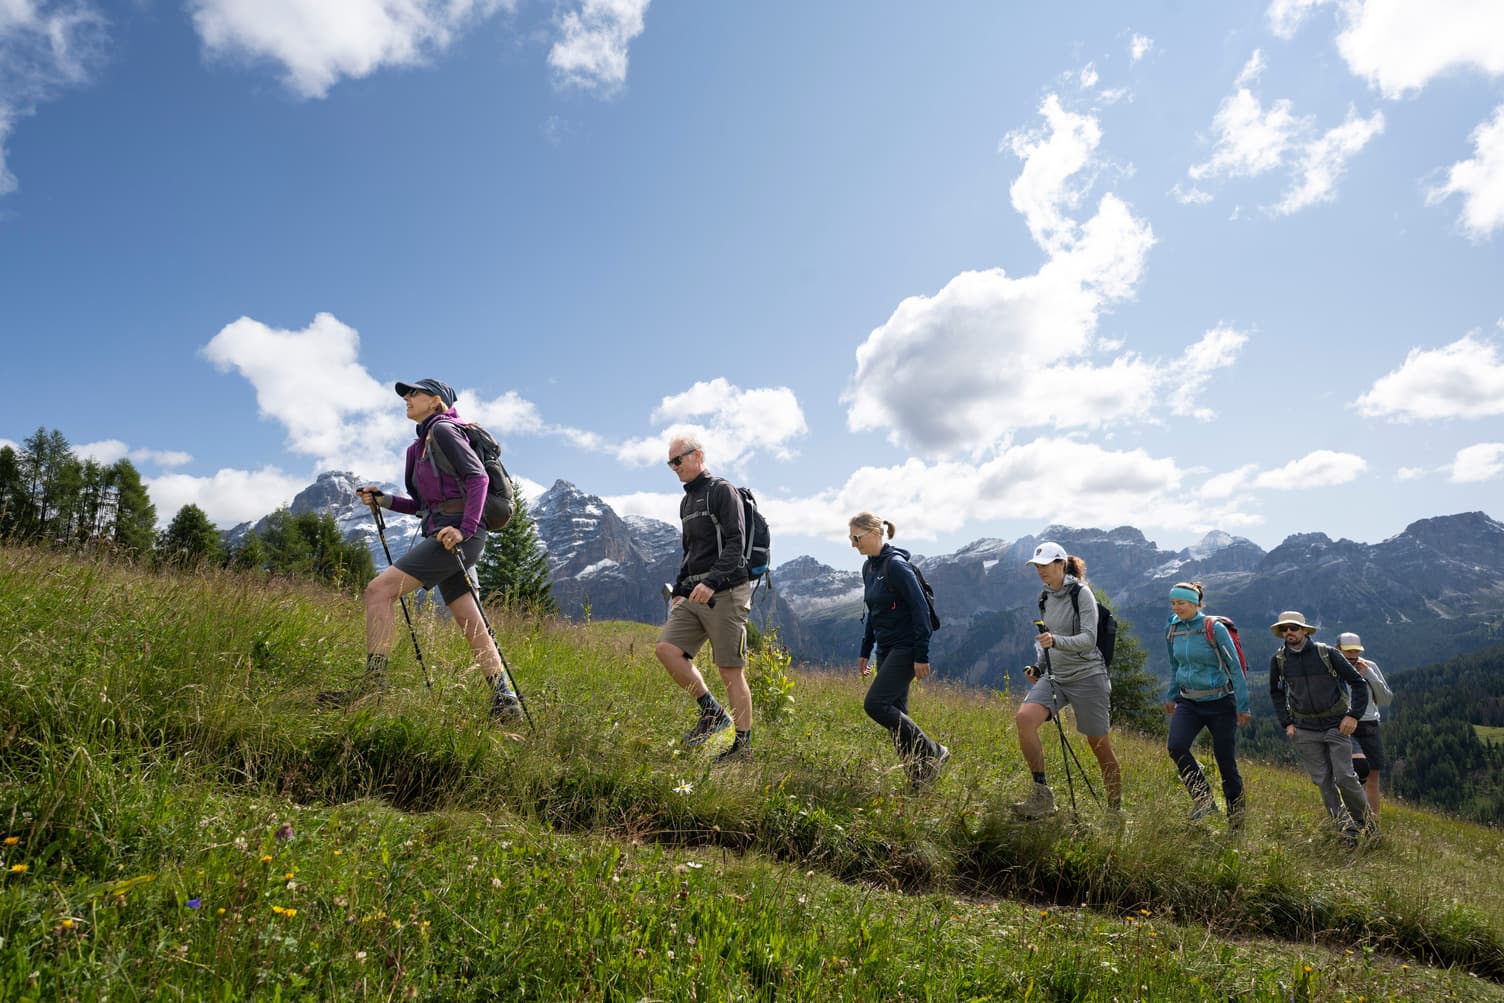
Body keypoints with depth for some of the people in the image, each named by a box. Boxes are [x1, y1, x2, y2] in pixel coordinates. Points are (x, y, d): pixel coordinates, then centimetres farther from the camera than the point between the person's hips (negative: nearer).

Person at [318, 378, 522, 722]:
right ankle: (505, 702, 9)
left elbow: (478, 477, -13)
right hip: (444, 537, 10)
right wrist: (382, 499, 14)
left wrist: (465, 528, -23)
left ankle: (372, 683, -14)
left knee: (379, 589, -15)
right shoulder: (424, 443, 25)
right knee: (473, 628, 6)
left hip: (456, 534, -10)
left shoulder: (443, 430, -2)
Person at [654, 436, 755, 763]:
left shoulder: (722, 491, -5)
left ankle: (744, 746, 8)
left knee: (730, 670, -4)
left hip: (725, 592, -8)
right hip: (694, 594, 8)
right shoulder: (686, 501, 21)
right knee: (667, 648, -9)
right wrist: (679, 591, 19)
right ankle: (712, 712, 4)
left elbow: (735, 544, -16)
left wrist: (712, 582, -27)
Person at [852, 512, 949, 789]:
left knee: (875, 704, -15)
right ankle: (918, 777, 15)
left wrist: (922, 655, -20)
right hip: (886, 650, 9)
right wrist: (865, 651, 18)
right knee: (895, 713, 6)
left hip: (905, 649, -9)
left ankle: (932, 752, -2)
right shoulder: (868, 568, 11)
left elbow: (920, 608, -18)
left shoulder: (896, 565, -16)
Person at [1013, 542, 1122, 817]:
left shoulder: (1081, 593, -9)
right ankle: (1042, 795, -17)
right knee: (1024, 718, -21)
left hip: (1087, 676, -5)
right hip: (1055, 677, 5)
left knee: (1100, 748, 4)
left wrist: (1056, 641, -34)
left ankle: (1116, 808, 25)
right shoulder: (1045, 597, 10)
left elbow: (1089, 639, -19)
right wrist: (1039, 666, 11)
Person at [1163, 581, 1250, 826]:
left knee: (1226, 763, 2)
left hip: (1220, 703, -4)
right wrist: (1171, 696, 24)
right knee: (1176, 747, -21)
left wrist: (1243, 706, -10)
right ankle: (1203, 798, -3)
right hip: (1188, 703, 4)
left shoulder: (1214, 628, -13)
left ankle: (1237, 821, 20)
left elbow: (1235, 667, -9)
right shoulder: (1172, 631, 3)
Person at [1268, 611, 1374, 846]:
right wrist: (1287, 723, 8)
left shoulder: (1326, 653, -8)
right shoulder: (1278, 660, 0)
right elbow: (1276, 692, 16)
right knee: (1323, 780, 1)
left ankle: (1366, 820, 16)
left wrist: (1354, 715, -9)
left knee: (1344, 777, -8)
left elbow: (1358, 683, -1)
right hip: (1305, 729, 3)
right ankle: (1346, 828, 13)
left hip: (1336, 725, -2)